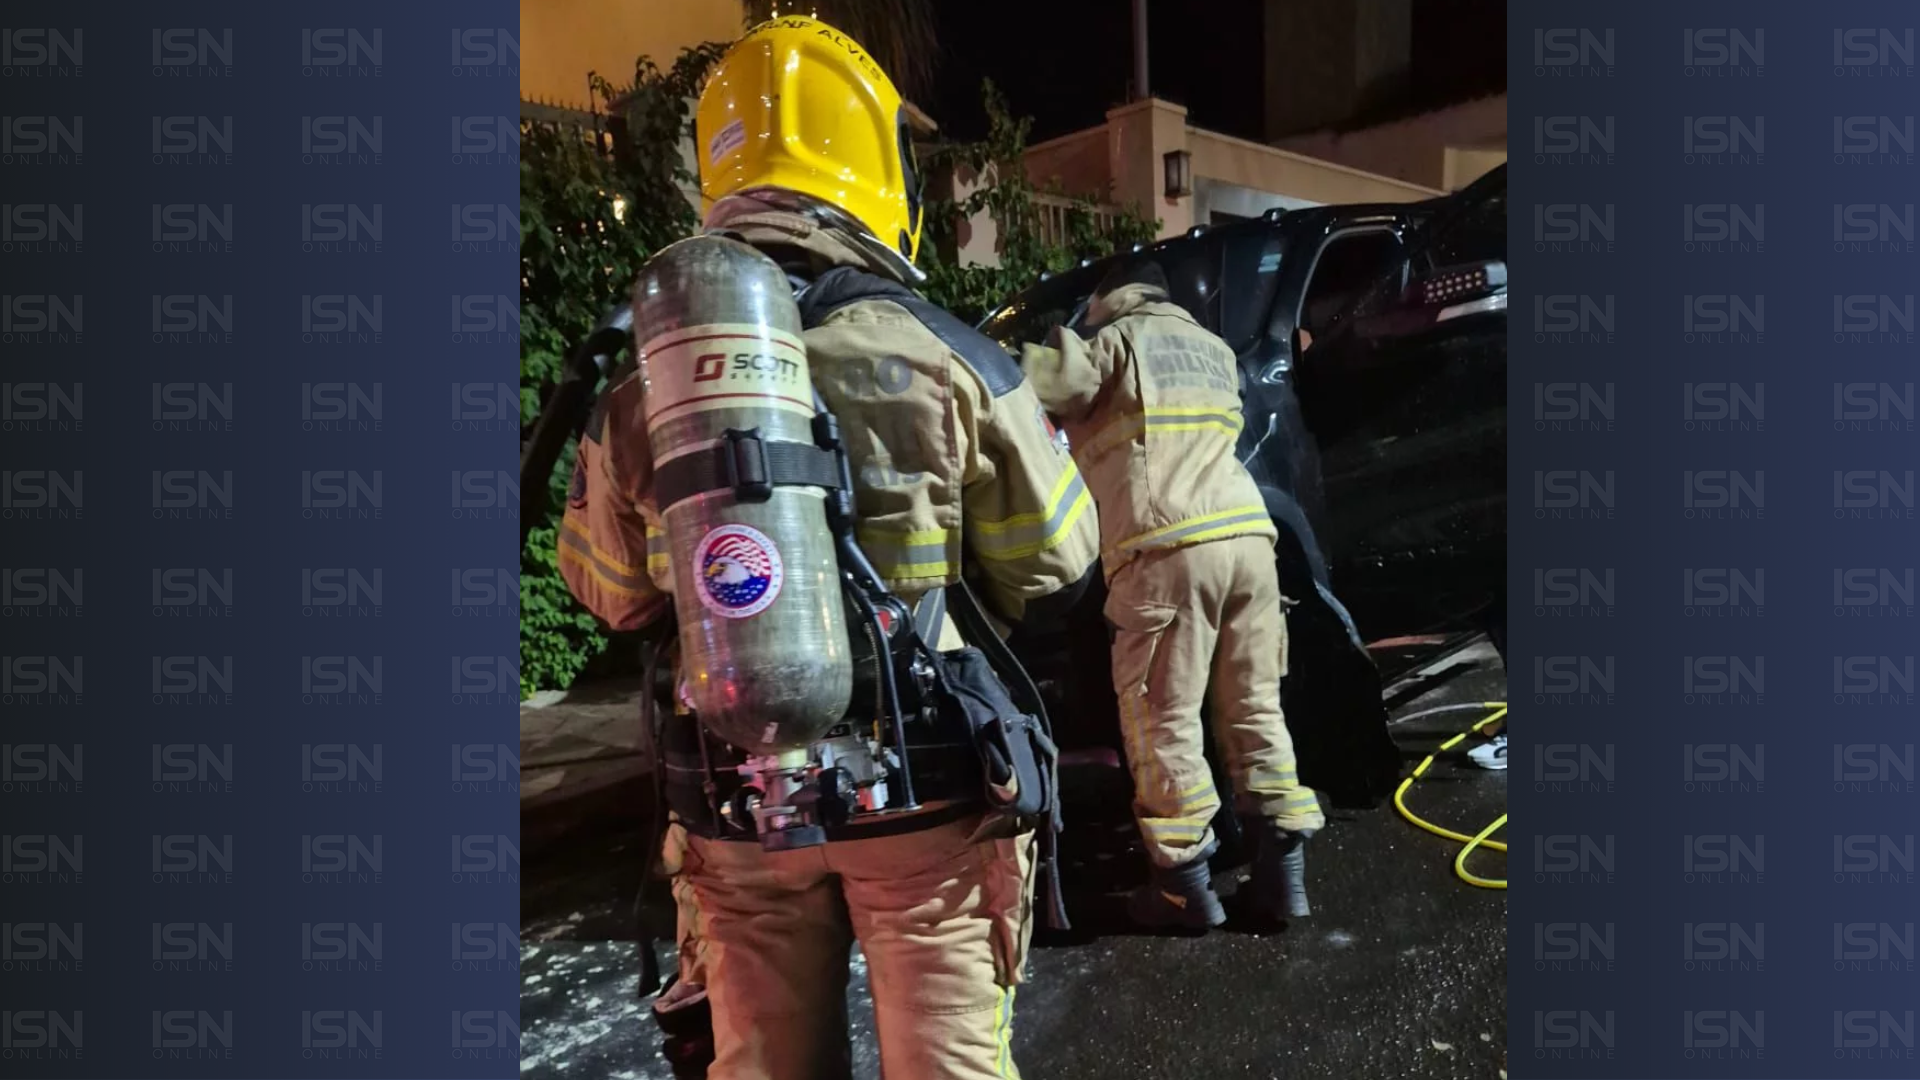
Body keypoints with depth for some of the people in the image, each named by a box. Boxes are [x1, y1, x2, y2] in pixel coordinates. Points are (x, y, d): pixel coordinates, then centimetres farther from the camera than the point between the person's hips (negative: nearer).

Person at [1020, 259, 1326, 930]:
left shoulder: (1114, 341, 7)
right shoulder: (1214, 349, 27)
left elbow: (1036, 384, -6)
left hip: (1167, 547, -6)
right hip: (1247, 533, 7)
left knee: (1164, 721, 0)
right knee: (1255, 708, 12)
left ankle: (1187, 884, 4)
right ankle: (1282, 869, 15)